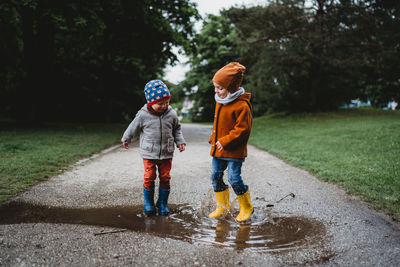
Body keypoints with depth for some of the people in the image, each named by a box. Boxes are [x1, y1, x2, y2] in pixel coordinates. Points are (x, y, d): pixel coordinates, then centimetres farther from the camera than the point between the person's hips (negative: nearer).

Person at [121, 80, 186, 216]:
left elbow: (177, 129, 14)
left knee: (165, 178, 6)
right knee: (149, 177, 0)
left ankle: (163, 203, 22)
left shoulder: (171, 114, -3)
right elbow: (133, 128, 7)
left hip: (166, 153, 2)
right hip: (149, 153, -2)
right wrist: (126, 139, 19)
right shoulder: (143, 115, -10)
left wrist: (180, 142, 5)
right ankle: (148, 202, 20)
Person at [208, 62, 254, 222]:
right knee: (216, 177, 10)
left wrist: (225, 141, -19)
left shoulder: (242, 105, -17)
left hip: (234, 152, -8)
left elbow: (242, 129, -18)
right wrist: (213, 139, 13)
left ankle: (247, 208, 16)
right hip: (218, 150, 8)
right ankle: (222, 207, 27)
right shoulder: (219, 103, 10)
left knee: (234, 179, -6)